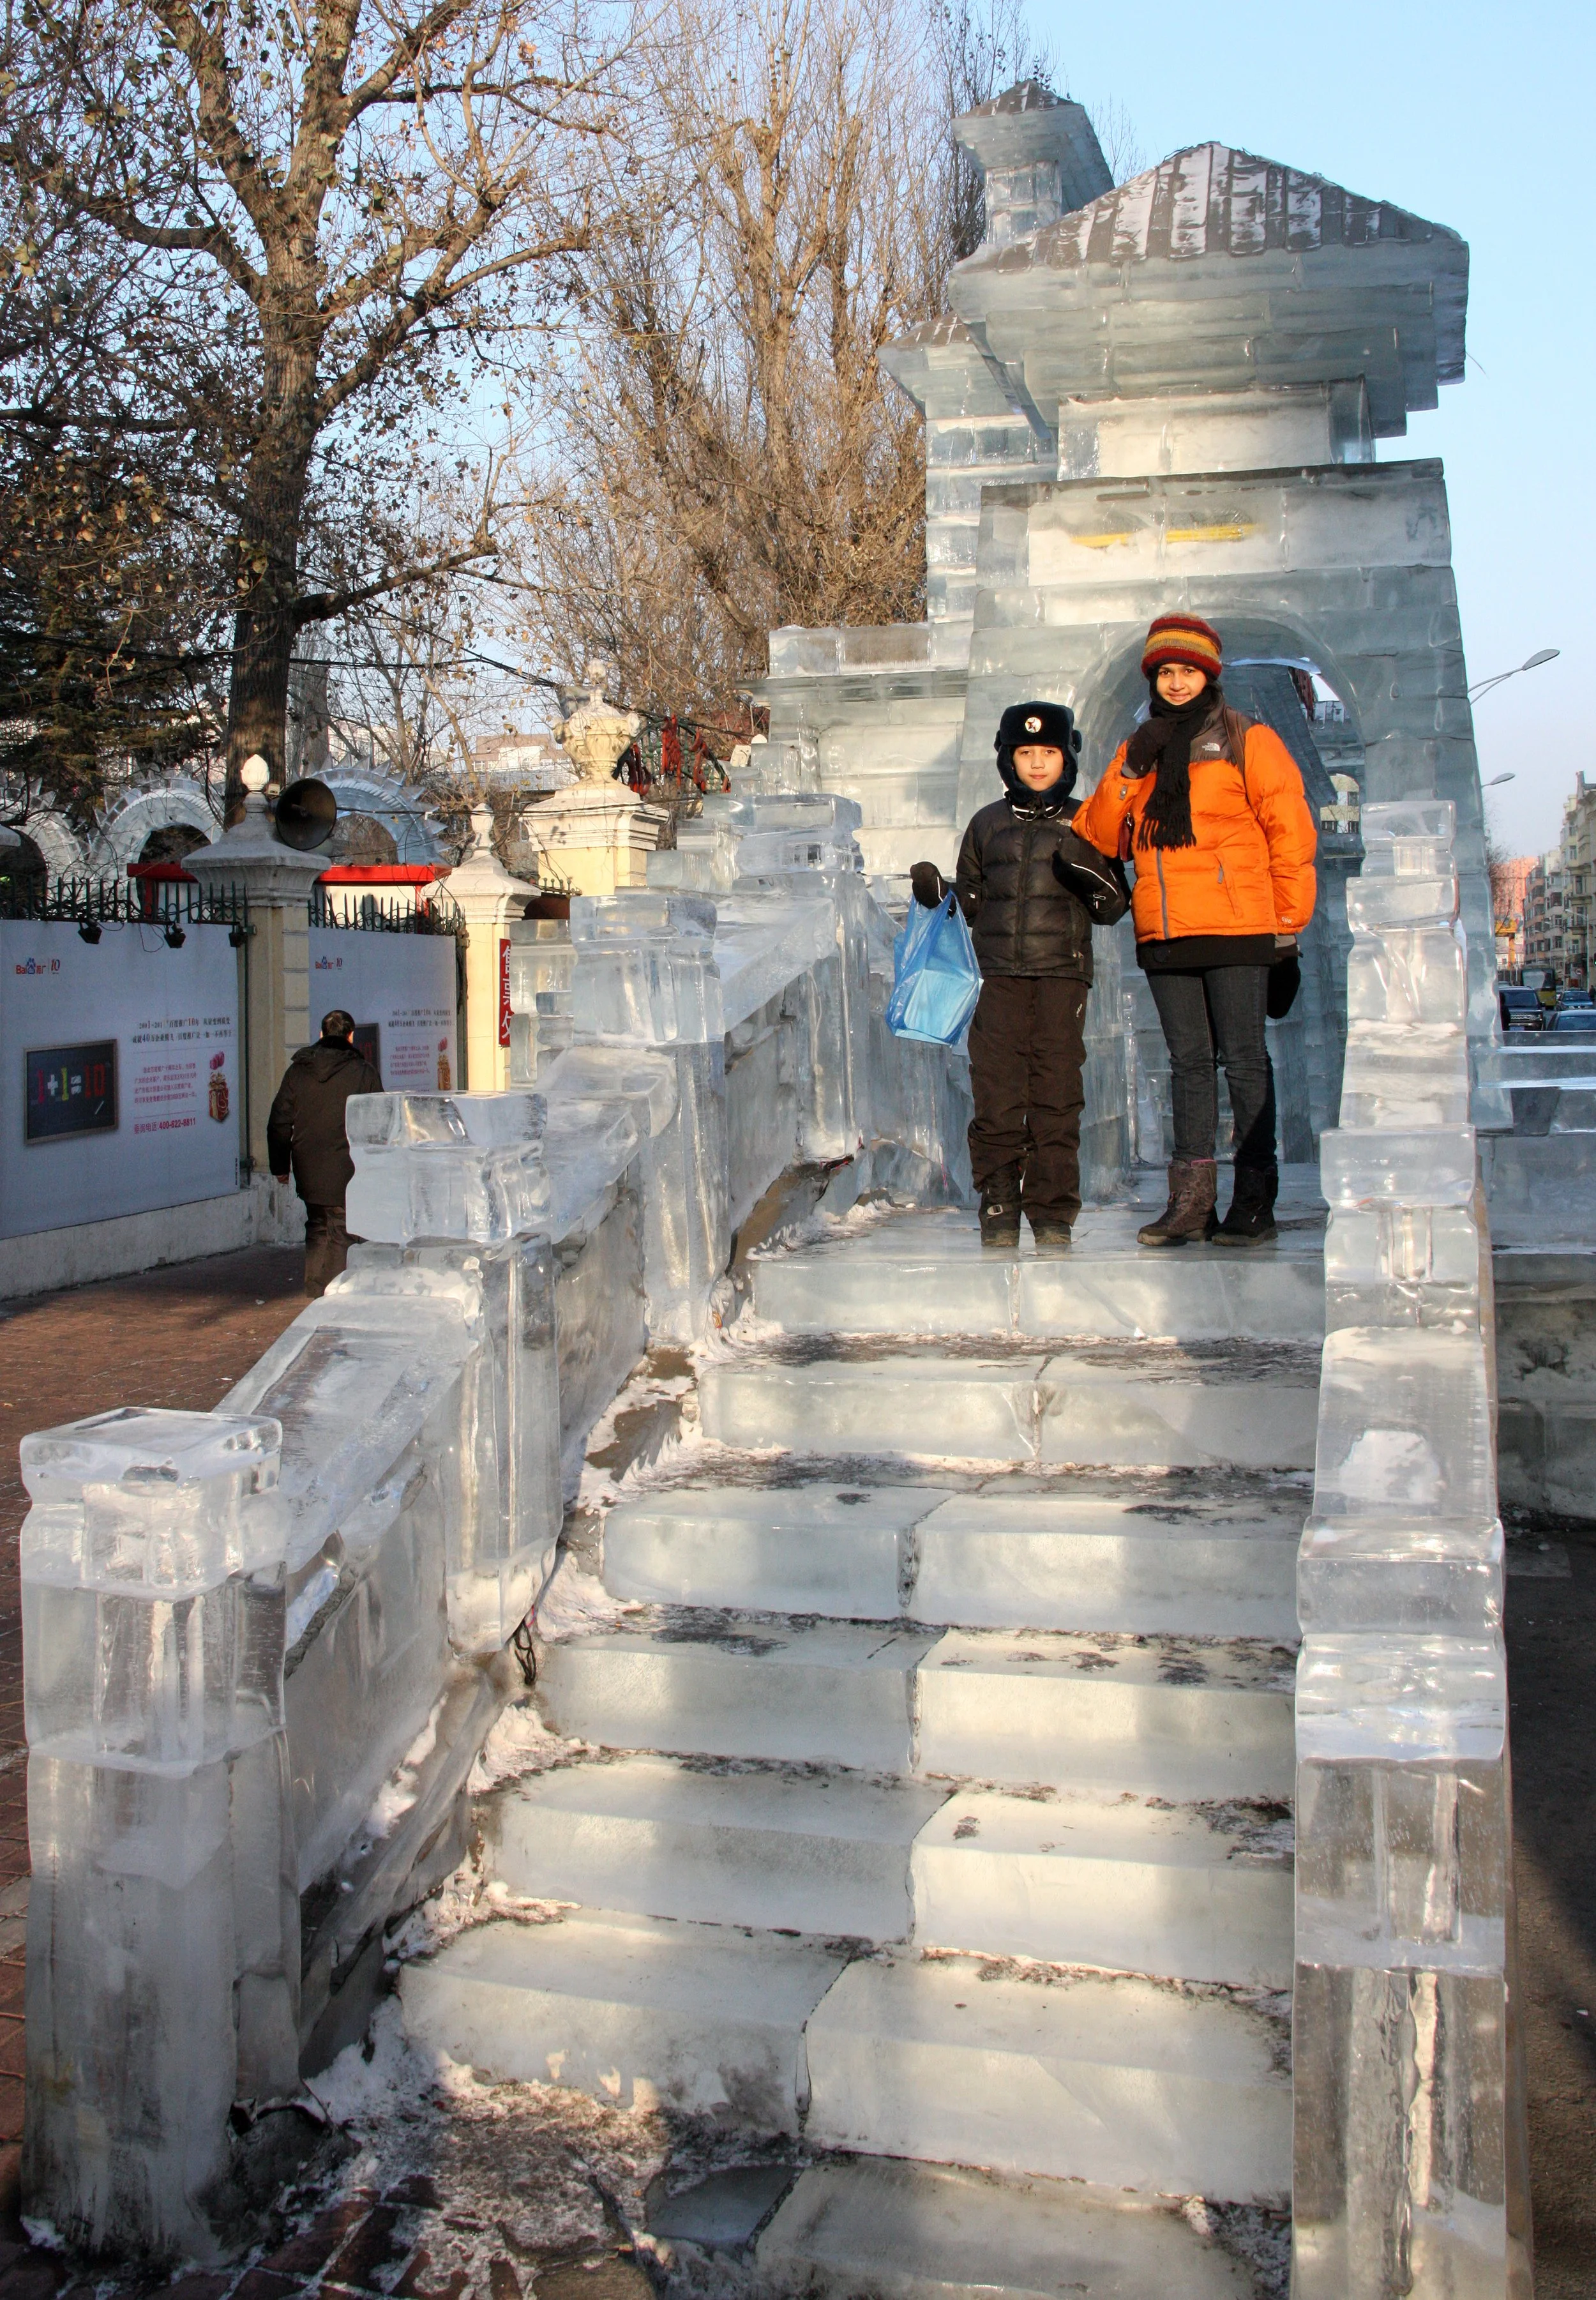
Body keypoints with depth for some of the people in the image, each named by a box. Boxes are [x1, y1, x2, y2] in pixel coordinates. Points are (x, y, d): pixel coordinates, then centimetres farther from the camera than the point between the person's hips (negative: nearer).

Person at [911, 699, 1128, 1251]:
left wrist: (1094, 883, -10)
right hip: (999, 976, 1)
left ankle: (1053, 1216, 3)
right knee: (996, 1093, -5)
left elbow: (1114, 910, 10)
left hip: (1063, 974, -1)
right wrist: (938, 893, 2)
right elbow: (972, 901, 21)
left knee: (1056, 1096, -4)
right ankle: (999, 1210, 4)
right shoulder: (988, 824, 15)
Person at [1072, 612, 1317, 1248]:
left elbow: (1291, 831, 1)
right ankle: (1190, 1199, 10)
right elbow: (1103, 837, 10)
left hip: (1236, 929, -5)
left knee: (1244, 1059, -3)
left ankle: (1254, 1202, 1)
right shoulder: (1139, 751, 18)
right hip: (1164, 934, 5)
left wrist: (1288, 923, -4)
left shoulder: (1248, 742, 4)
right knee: (1188, 1063, 7)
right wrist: (1129, 772, -5)